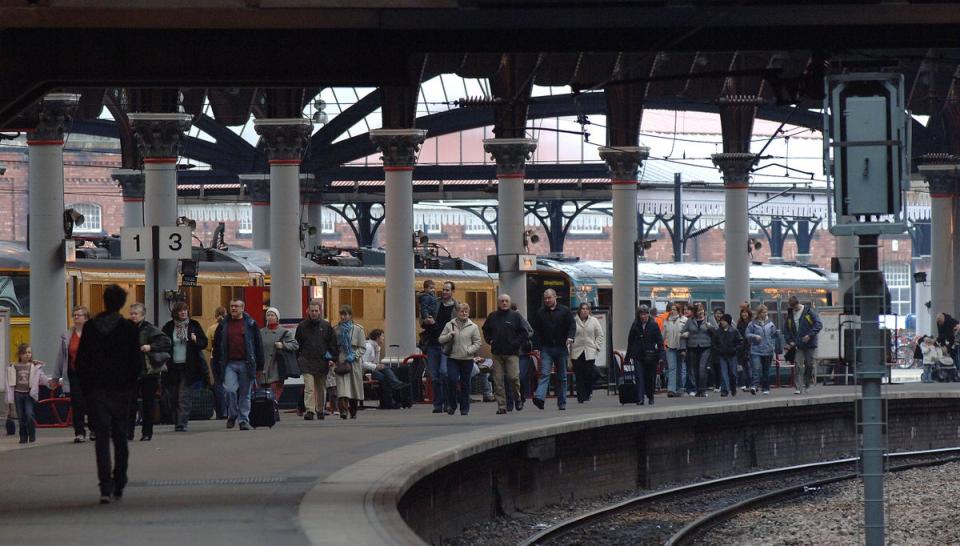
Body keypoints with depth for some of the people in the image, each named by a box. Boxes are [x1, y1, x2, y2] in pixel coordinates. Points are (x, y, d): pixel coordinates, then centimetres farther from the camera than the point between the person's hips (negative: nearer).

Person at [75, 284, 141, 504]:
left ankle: (106, 487, -15)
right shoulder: (129, 328, -5)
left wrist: (86, 387, 9)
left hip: (96, 389, 0)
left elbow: (80, 361, 0)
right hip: (121, 390, 0)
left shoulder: (90, 327, -2)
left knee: (102, 437, -2)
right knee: (120, 437, 13)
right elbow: (136, 362, -5)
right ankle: (118, 487, 17)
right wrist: (131, 384, 9)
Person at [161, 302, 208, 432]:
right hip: (173, 366, 2)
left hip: (189, 366, -2)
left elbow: (204, 342, 7)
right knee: (174, 396, 5)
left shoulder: (194, 325, 5)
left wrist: (196, 341, -14)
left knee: (185, 396, -8)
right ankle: (178, 422, 17)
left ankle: (182, 423, -11)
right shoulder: (169, 327, 6)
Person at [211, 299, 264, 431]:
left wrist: (260, 366, 1)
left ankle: (244, 419, 11)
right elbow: (216, 347, 13)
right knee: (229, 390, -14)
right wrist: (217, 366, 7)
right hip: (229, 364, 1)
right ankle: (232, 414, 7)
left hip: (246, 364, -1)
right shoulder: (223, 325, 10)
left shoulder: (250, 324, 5)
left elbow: (258, 345, 5)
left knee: (245, 393, 4)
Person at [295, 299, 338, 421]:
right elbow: (297, 345, 9)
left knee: (321, 388, 12)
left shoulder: (326, 326, 6)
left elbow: (333, 344, 8)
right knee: (309, 388, -13)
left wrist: (332, 358, -2)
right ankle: (309, 411, -18)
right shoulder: (302, 326, 5)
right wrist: (297, 360, 4)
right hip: (307, 363, -2)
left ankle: (320, 410, 25)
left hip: (322, 363, 2)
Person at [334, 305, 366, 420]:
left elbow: (362, 348, 2)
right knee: (342, 388, -17)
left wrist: (354, 355, -14)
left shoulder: (358, 329, 3)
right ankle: (343, 410, -26)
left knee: (354, 388, 6)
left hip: (354, 363, 0)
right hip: (341, 362, 0)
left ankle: (353, 412, 21)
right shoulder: (336, 329, 9)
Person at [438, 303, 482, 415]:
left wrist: (469, 350, -12)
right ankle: (451, 404, 4)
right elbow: (441, 339, 9)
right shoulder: (449, 325, 7)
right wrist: (449, 335, -10)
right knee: (452, 380, -13)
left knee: (465, 383, 4)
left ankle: (464, 407, 13)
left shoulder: (473, 327, 4)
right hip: (452, 358, 0)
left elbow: (477, 343, 4)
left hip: (467, 359, 0)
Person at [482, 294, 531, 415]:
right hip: (496, 354, 3)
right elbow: (485, 330, 25)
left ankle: (518, 398, 14)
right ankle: (501, 406, 3)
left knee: (513, 377, -12)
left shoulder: (516, 316, 2)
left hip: (512, 353, -3)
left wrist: (517, 343, -7)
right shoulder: (492, 317, 11)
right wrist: (489, 341, 10)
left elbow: (525, 332, 1)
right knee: (498, 381, -1)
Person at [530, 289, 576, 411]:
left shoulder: (565, 311, 5)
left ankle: (562, 403, 13)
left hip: (561, 348, 0)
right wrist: (536, 347, -2)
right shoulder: (540, 313, 8)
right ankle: (539, 398, -30)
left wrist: (570, 337, -18)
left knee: (562, 377, 7)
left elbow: (572, 325, 1)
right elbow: (535, 331, 7)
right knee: (544, 374, -16)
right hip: (546, 348, 0)